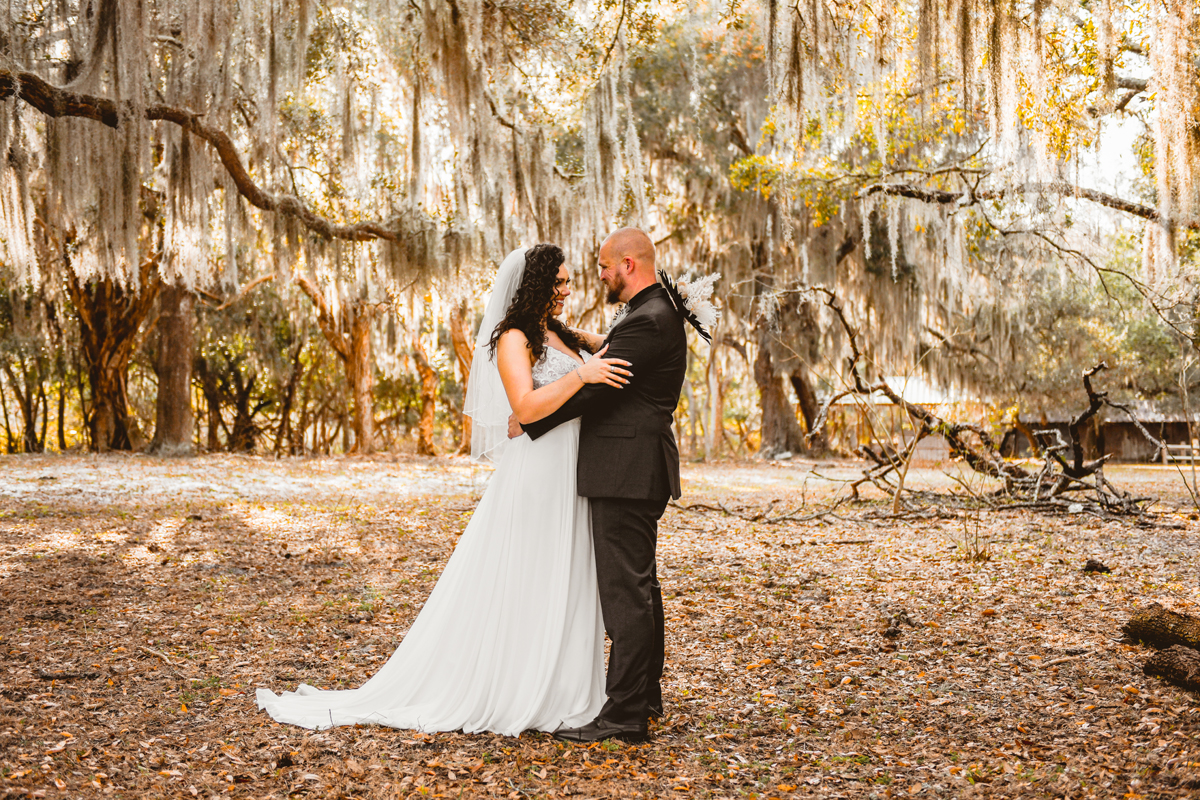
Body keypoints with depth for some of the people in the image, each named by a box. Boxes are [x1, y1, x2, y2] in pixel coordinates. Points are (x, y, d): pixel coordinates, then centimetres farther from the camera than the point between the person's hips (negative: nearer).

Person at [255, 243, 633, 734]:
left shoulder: (560, 336, 15)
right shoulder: (513, 338, -9)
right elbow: (526, 406, -23)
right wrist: (581, 374, -28)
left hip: (570, 481, 8)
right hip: (533, 476, -8)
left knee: (564, 587, 11)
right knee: (512, 586, -2)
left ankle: (556, 692, 21)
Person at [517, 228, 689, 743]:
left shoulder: (649, 321, -17)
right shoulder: (654, 313, 16)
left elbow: (592, 388, -19)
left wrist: (527, 423, -12)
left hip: (628, 471, -11)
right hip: (634, 472, 11)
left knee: (624, 590, -8)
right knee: (639, 585, 18)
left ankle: (624, 715, -3)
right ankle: (645, 694, 29)